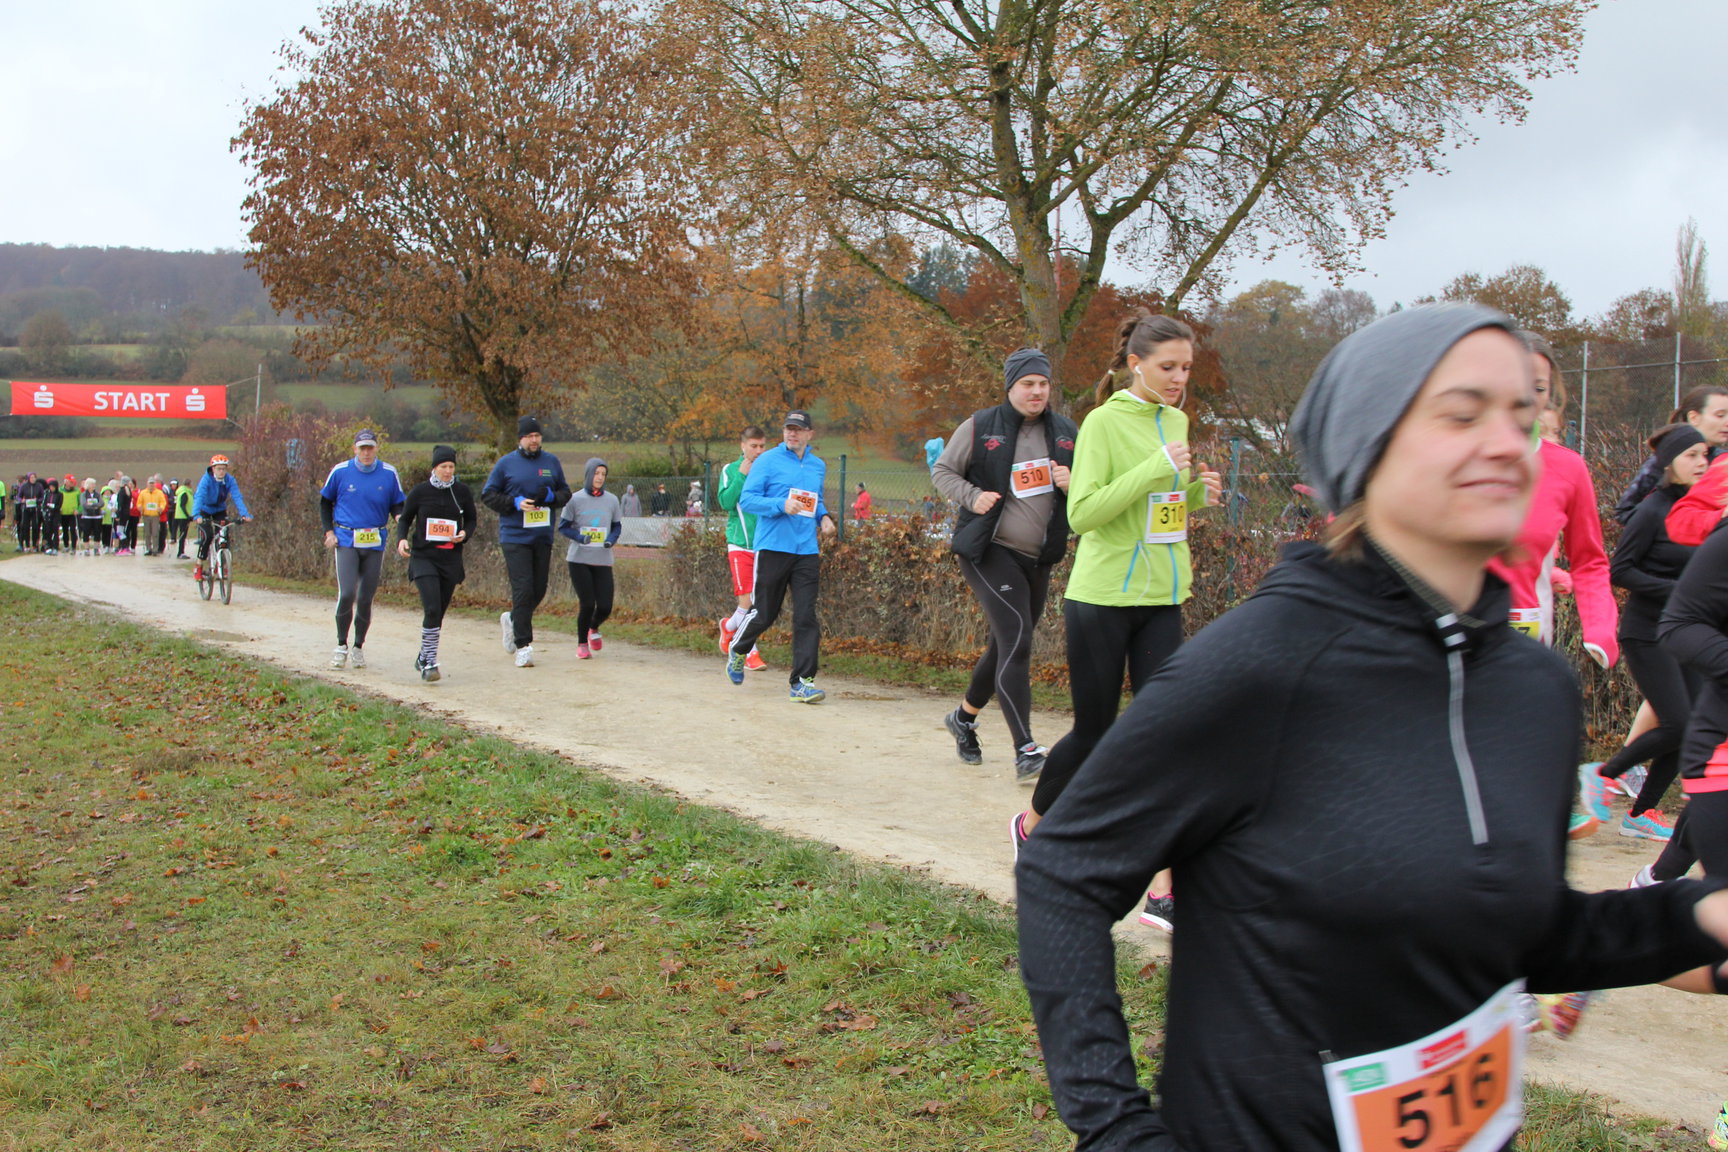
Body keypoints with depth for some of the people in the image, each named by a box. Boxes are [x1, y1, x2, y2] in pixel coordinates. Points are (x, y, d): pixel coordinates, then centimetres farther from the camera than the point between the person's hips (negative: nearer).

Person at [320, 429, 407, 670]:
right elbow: (325, 502, 12)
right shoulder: (340, 471, 0)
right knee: (347, 594, -14)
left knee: (366, 598, 5)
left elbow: (397, 504, 10)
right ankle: (341, 645, 2)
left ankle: (358, 647, 20)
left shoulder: (389, 474, 1)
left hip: (375, 543, 2)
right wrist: (328, 531, 2)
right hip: (346, 540, -1)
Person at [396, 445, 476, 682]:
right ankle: (429, 663, -10)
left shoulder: (462, 491, 3)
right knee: (432, 610, -17)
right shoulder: (419, 491, -2)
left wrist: (465, 534, -5)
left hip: (451, 559, 3)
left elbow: (471, 518, 16)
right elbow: (405, 519, 10)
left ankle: (424, 656, 31)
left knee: (439, 612, 9)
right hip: (423, 558, -3)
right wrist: (401, 539, -9)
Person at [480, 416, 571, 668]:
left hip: (543, 537, 4)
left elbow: (565, 492, 16)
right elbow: (487, 495, 2)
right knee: (522, 589, -10)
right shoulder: (506, 464, 1)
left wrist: (551, 496, -6)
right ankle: (523, 646, -6)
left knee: (539, 590, 9)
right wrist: (515, 503, -12)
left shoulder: (551, 462, 10)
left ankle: (511, 620, 36)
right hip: (515, 536, -4)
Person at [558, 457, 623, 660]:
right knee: (587, 604, -8)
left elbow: (617, 527, 15)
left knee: (605, 607, -3)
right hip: (579, 559, -3)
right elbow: (563, 527, 2)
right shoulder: (575, 500, -1)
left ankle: (594, 629, 32)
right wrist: (579, 536, -16)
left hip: (603, 561, 3)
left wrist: (611, 539, -7)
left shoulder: (612, 500, 7)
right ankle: (582, 643, 15)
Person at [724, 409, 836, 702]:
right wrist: (782, 505, -20)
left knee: (806, 616, -6)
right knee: (764, 613, 5)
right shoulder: (767, 461, -1)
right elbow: (747, 500, -6)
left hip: (807, 551, 4)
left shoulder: (818, 466, 16)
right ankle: (737, 650, 35)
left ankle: (802, 682, -5)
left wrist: (823, 517, 9)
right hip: (773, 547, -4)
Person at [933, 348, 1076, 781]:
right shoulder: (979, 427, -4)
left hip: (1039, 558, 6)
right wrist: (972, 496, -14)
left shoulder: (1065, 433, 8)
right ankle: (1025, 751, -20)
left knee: (1006, 646, 16)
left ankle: (964, 716, 40)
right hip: (990, 550, -6)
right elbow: (942, 471, 4)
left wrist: (1072, 485, -7)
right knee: (1016, 639, -19)